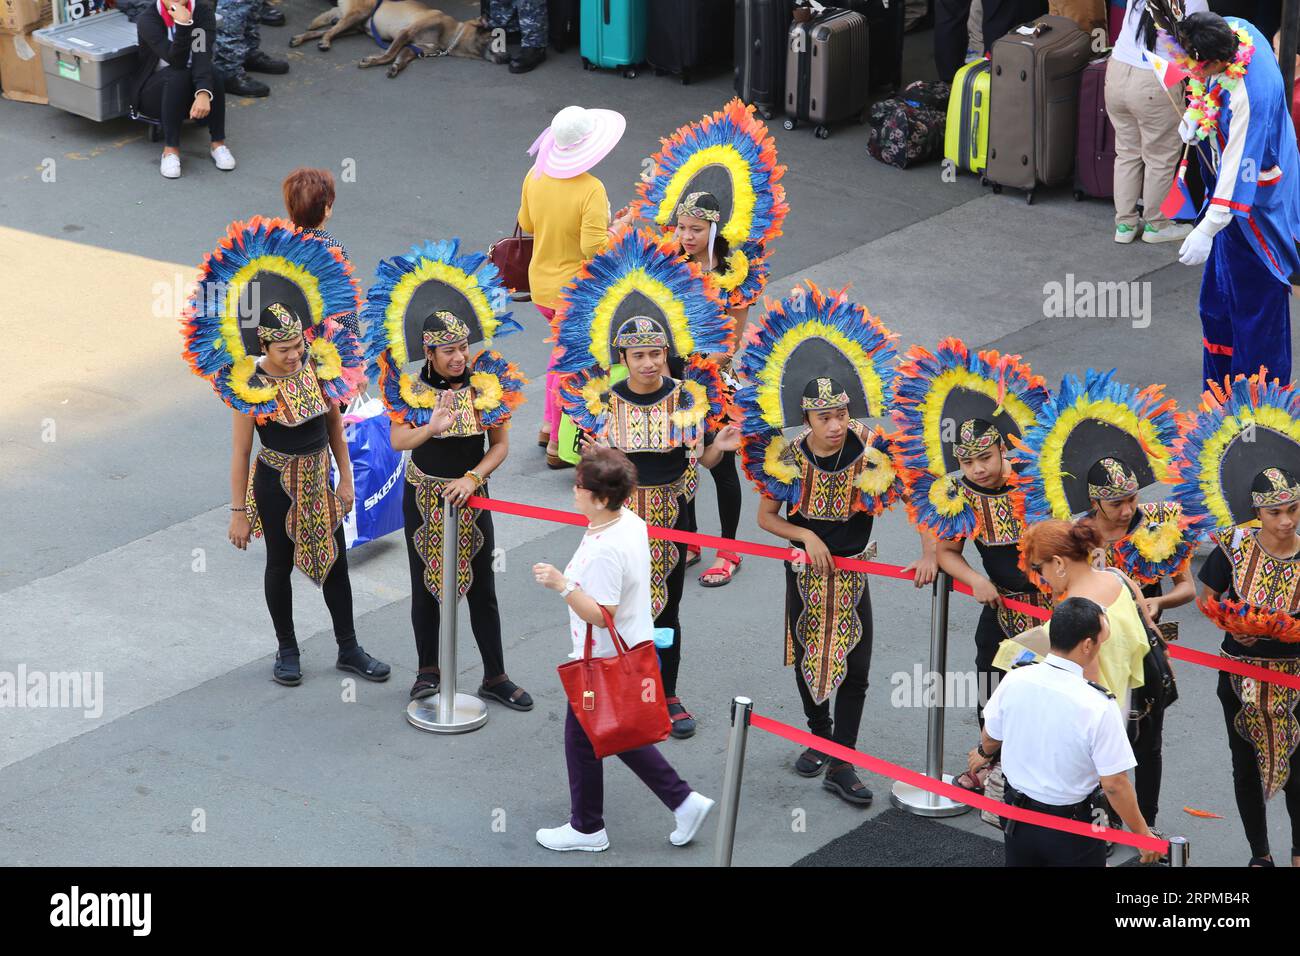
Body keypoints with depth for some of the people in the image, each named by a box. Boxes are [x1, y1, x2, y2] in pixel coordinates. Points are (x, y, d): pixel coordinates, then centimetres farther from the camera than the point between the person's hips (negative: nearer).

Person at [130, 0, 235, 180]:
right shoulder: (147, 19, -18)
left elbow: (203, 54, -27)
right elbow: (176, 60, -27)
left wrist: (204, 93, -42)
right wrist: (183, 25, -41)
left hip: (192, 86, 2)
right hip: (153, 90, -2)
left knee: (214, 74, -30)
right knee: (177, 77, -34)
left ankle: (218, 143, -21)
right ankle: (171, 149, -30)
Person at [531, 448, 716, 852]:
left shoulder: (605, 550, -31)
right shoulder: (631, 521, -1)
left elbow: (601, 614, -30)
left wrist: (563, 585, -36)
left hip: (604, 662, -10)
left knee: (581, 738, 10)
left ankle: (587, 828, 27)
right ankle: (684, 801, 22)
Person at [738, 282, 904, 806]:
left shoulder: (867, 452, -13)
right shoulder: (787, 458, -13)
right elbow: (767, 516, -3)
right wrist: (805, 535, -16)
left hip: (852, 571, 0)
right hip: (806, 571, 0)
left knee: (854, 667, -3)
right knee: (807, 658, 15)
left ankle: (841, 763, 4)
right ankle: (820, 735, 38)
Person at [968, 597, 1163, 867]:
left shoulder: (1014, 680, -14)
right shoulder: (1098, 707, -27)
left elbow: (990, 737, 6)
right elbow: (1114, 784, -21)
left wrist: (985, 753, 30)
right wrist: (1143, 835, -7)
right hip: (1072, 829, -4)